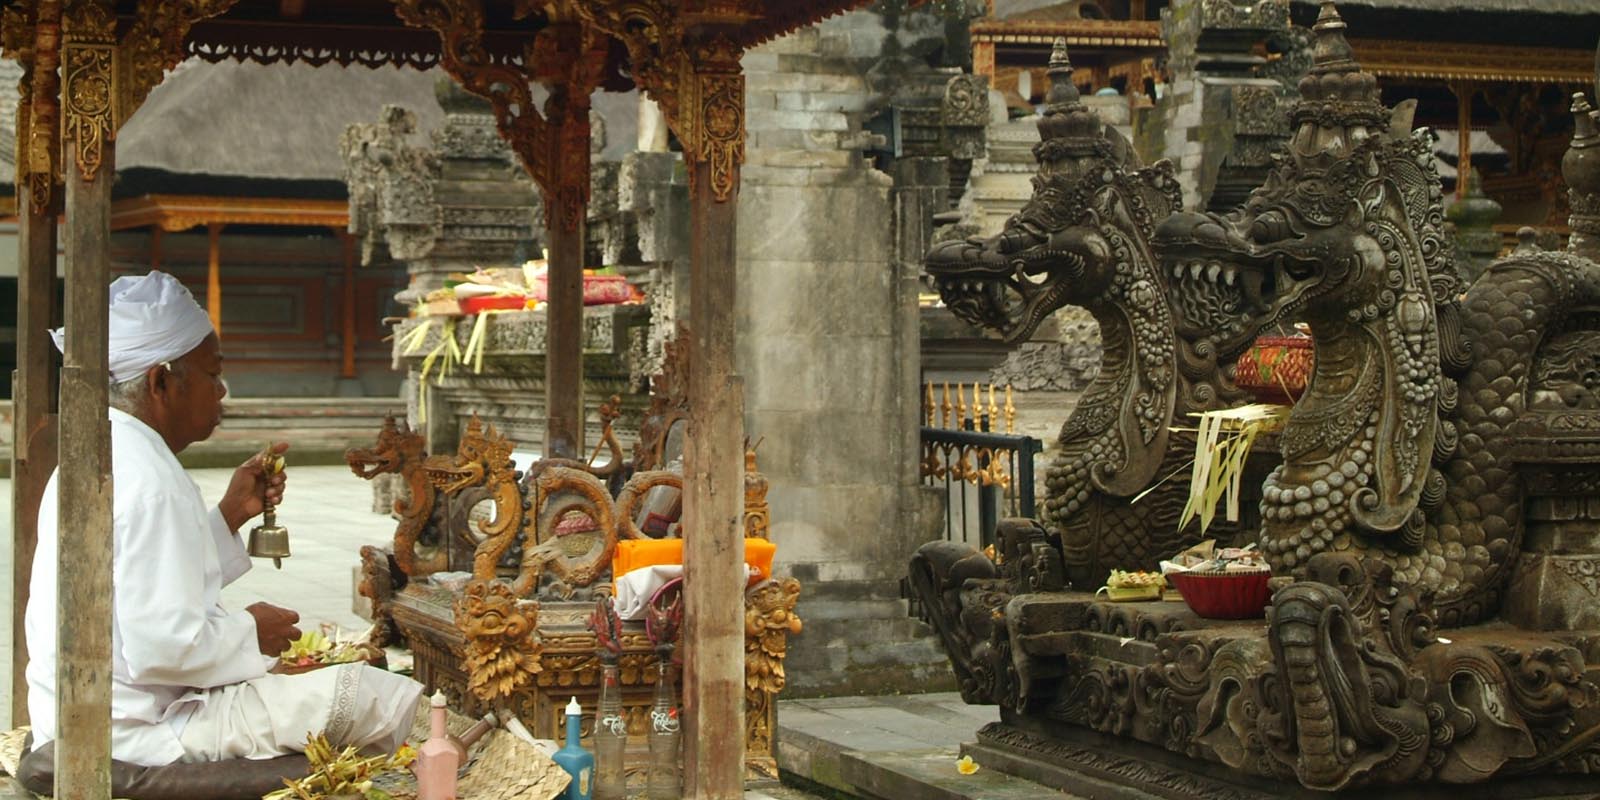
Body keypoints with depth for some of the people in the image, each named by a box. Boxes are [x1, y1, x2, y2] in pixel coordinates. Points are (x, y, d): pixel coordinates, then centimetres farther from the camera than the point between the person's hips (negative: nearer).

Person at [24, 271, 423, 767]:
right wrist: (250, 633, -9)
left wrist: (230, 515, 12)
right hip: (138, 733, -11)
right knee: (387, 699, -14)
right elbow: (164, 647, -27)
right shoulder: (151, 482, -22)